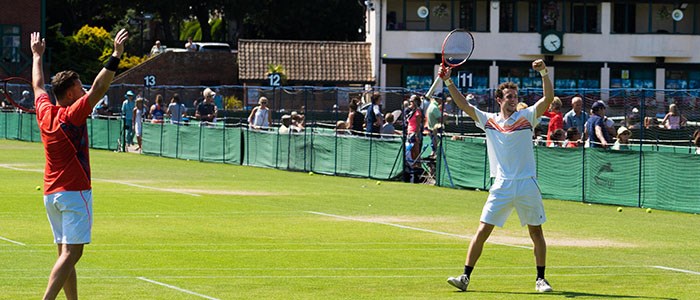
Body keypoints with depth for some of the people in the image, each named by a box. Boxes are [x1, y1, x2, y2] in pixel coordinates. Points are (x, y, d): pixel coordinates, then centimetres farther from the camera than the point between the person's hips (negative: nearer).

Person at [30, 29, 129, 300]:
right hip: (75, 192, -8)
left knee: (65, 252, 10)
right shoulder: (72, 115, -12)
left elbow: (38, 86, 25)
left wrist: (37, 55, 40)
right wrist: (116, 54, -22)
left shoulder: (45, 112, 6)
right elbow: (99, 88, -21)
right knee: (71, 253, -13)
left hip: (51, 193, 8)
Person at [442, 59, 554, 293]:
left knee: (536, 233, 6)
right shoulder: (488, 120, 8)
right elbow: (463, 104, 5)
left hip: (527, 185, -1)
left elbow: (548, 98, -8)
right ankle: (465, 277, -3)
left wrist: (544, 73, -21)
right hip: (501, 186, 1)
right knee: (482, 232, -5)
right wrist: (448, 82, -5)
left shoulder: (526, 117, 3)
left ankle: (540, 279, 18)